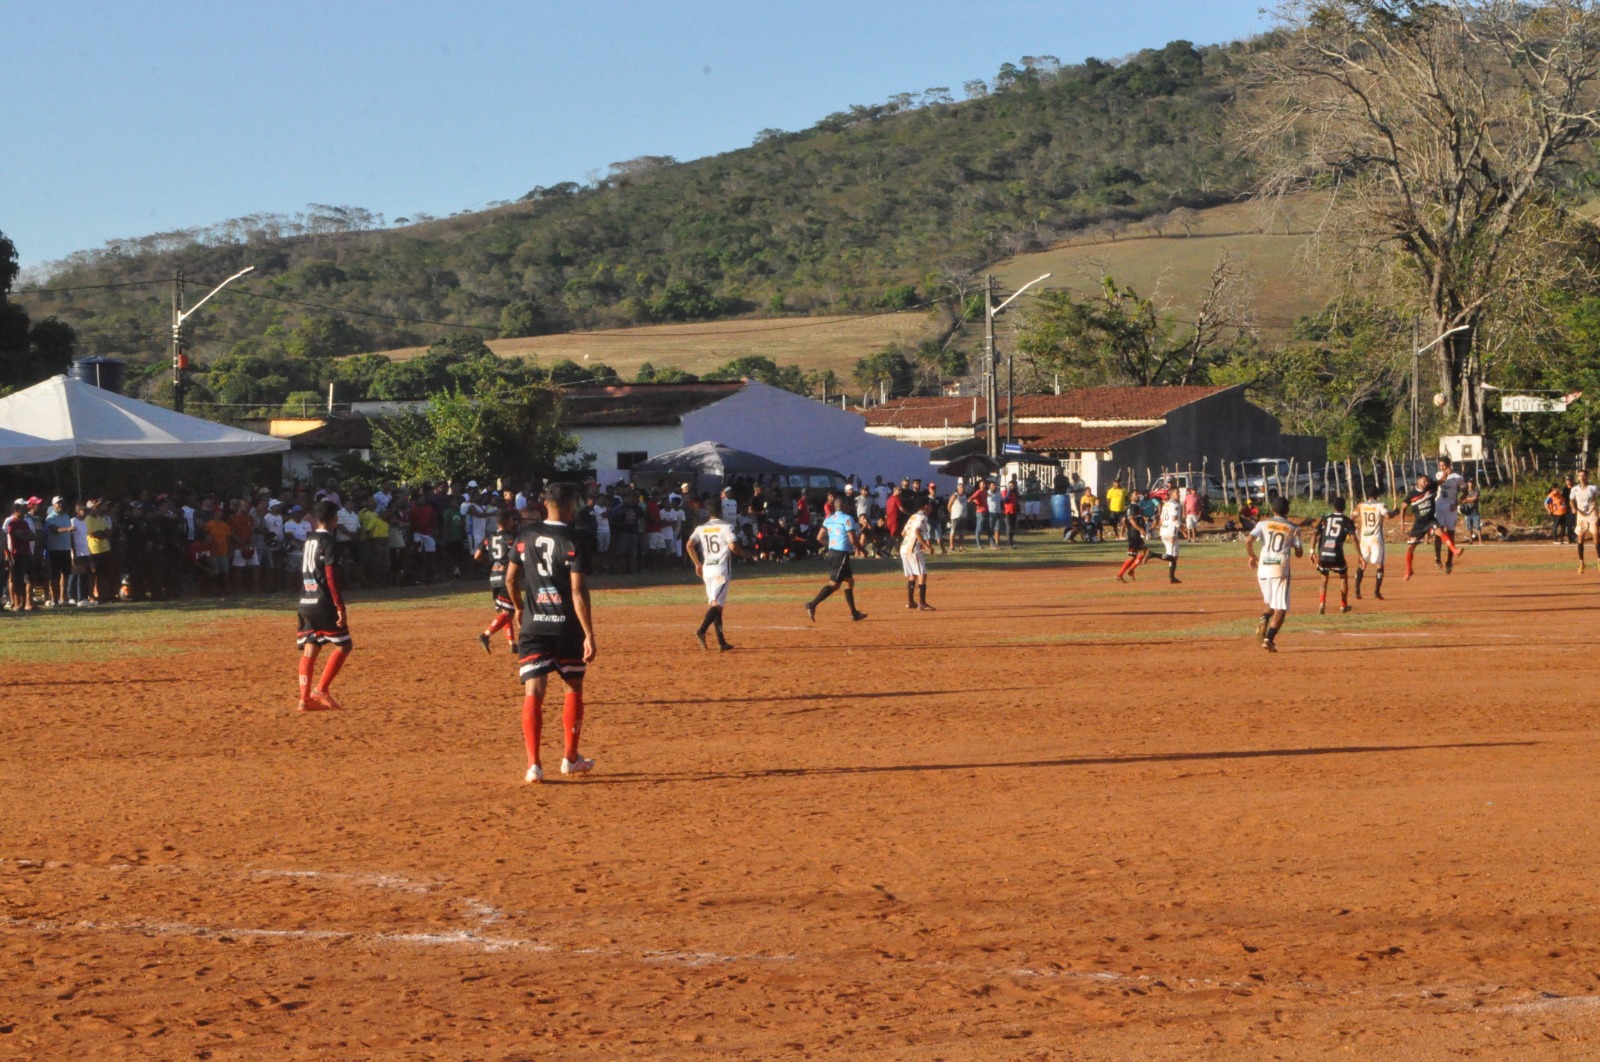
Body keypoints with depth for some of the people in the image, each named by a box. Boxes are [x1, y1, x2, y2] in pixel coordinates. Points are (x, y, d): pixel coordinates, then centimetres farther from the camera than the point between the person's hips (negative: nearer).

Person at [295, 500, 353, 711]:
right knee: (344, 645, 1)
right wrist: (340, 607, -18)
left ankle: (305, 698, 1)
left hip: (305, 604, 8)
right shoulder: (328, 541, -10)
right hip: (324, 603, -8)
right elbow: (331, 576, -17)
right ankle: (321, 689, -6)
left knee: (309, 650, 6)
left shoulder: (308, 540, 14)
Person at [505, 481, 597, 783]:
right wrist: (589, 635, -14)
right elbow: (578, 592, -15)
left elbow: (510, 578, 10)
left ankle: (534, 764, -14)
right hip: (566, 627, -3)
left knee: (533, 692, -3)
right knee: (574, 689, 16)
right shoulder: (573, 543, -10)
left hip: (532, 625, 3)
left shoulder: (526, 535, 3)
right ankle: (570, 758, 22)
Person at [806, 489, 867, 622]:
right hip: (842, 554, -9)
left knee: (849, 581, 17)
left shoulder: (828, 520, 11)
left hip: (831, 553, 9)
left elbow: (819, 537, 8)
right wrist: (863, 550, 0)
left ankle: (854, 612, 20)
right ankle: (812, 604, -21)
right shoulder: (847, 518, -11)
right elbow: (853, 540, -15)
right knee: (834, 584, -10)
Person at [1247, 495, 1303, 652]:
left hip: (1262, 568, 3)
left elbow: (1248, 540, -7)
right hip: (1280, 568, -3)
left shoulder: (1264, 524, 7)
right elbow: (1299, 553, 6)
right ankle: (1269, 639, -15)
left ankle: (1264, 619, -5)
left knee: (1271, 603, 24)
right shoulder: (1293, 528, 6)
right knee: (1280, 608, 0)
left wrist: (1252, 556, 10)